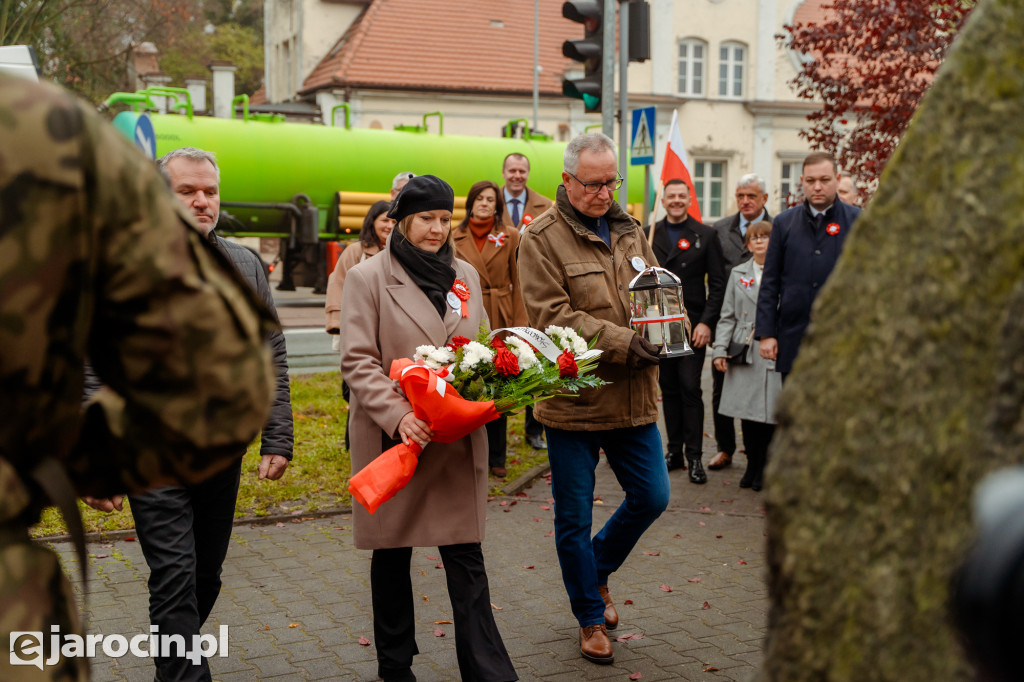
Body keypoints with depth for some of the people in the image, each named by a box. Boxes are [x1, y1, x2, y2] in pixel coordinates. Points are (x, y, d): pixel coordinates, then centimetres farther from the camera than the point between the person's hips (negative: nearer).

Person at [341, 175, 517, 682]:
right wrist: (398, 415, -22)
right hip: (393, 437, -2)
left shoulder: (465, 275, 11)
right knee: (392, 552, 11)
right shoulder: (368, 277, -3)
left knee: (465, 554, 1)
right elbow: (358, 361, -8)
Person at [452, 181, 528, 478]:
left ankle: (496, 457, 19)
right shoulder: (455, 237, 4)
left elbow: (518, 283, 1)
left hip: (500, 321, 0)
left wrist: (519, 325, -6)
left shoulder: (510, 236, 2)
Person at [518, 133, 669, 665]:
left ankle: (597, 569, 37)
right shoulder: (541, 238, -9)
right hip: (572, 398, -5)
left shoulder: (629, 230, 11)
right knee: (574, 518, 7)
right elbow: (552, 316, -17)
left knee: (652, 496, 10)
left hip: (633, 398, 5)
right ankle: (591, 617, 27)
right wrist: (621, 341, -22)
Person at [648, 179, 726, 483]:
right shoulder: (649, 234, 9)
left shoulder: (706, 235, 3)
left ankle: (694, 457, 2)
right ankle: (674, 451, 17)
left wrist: (706, 322, -9)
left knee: (690, 389, -5)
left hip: (691, 324, -3)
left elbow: (717, 283, 0)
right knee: (668, 389, 8)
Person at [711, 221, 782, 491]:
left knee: (770, 411, -2)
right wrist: (720, 349, 3)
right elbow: (727, 316, 13)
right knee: (747, 412, 4)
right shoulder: (738, 274, 13)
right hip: (744, 354, 3)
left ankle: (765, 468, 13)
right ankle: (752, 464, 18)